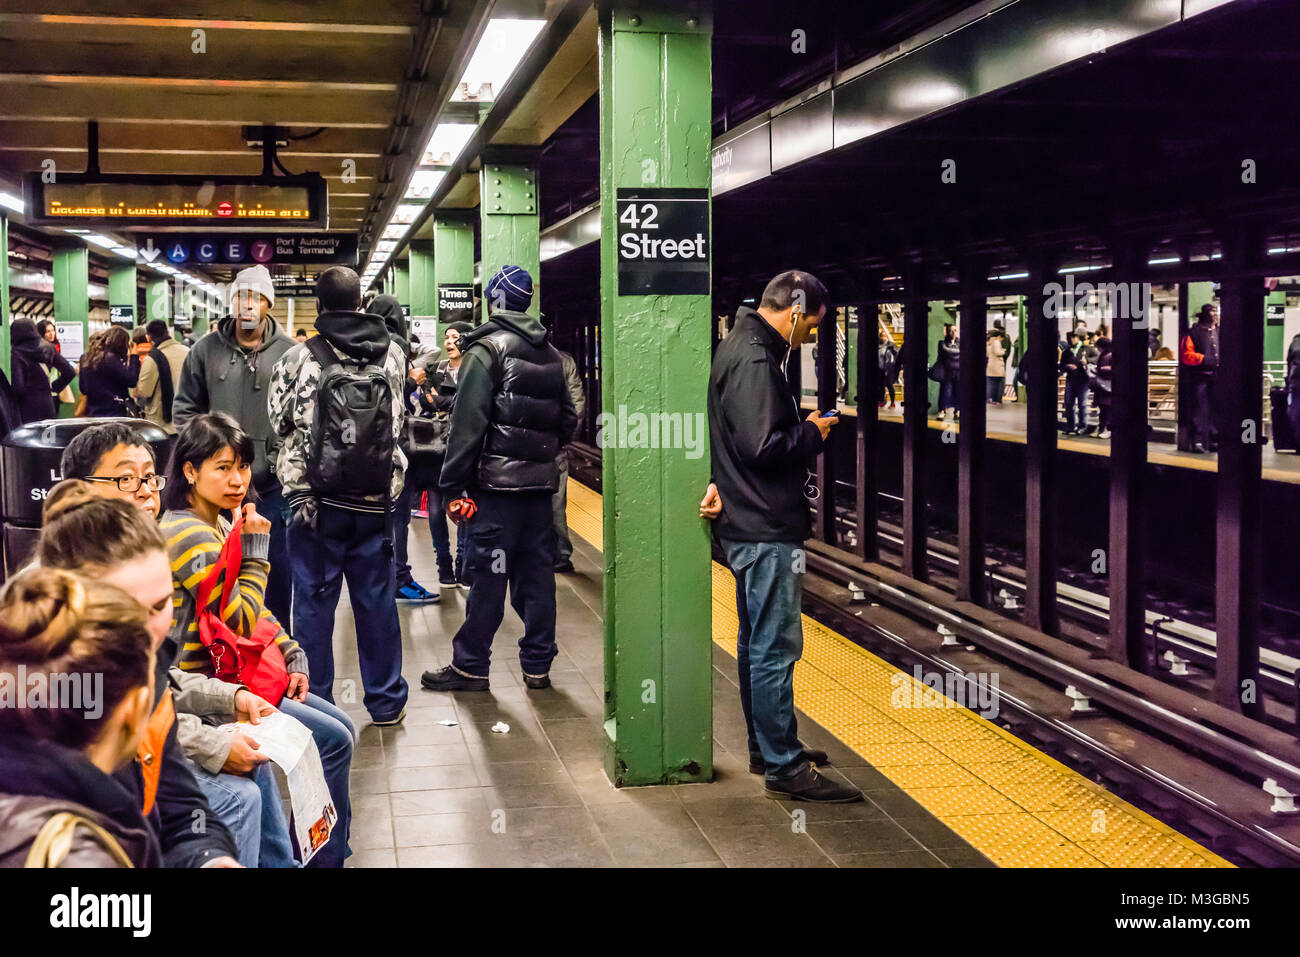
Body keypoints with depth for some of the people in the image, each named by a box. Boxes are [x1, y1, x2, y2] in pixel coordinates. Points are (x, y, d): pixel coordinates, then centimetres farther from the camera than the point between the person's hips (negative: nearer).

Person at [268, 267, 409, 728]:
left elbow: (280, 421, 2)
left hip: (315, 501, -2)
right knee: (377, 599, 10)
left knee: (314, 602, 7)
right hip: (376, 501, 2)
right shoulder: (392, 355, 0)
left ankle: (315, 703, 15)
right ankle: (386, 701, 19)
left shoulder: (299, 359, -9)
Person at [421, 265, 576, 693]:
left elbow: (467, 422, -13)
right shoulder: (551, 354, 14)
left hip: (497, 483, -6)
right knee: (537, 573, 10)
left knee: (487, 576, -2)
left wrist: (452, 482, -10)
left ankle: (470, 666, 6)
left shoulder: (486, 349, -8)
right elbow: (568, 418, 16)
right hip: (541, 481, 6)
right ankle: (538, 665, 15)